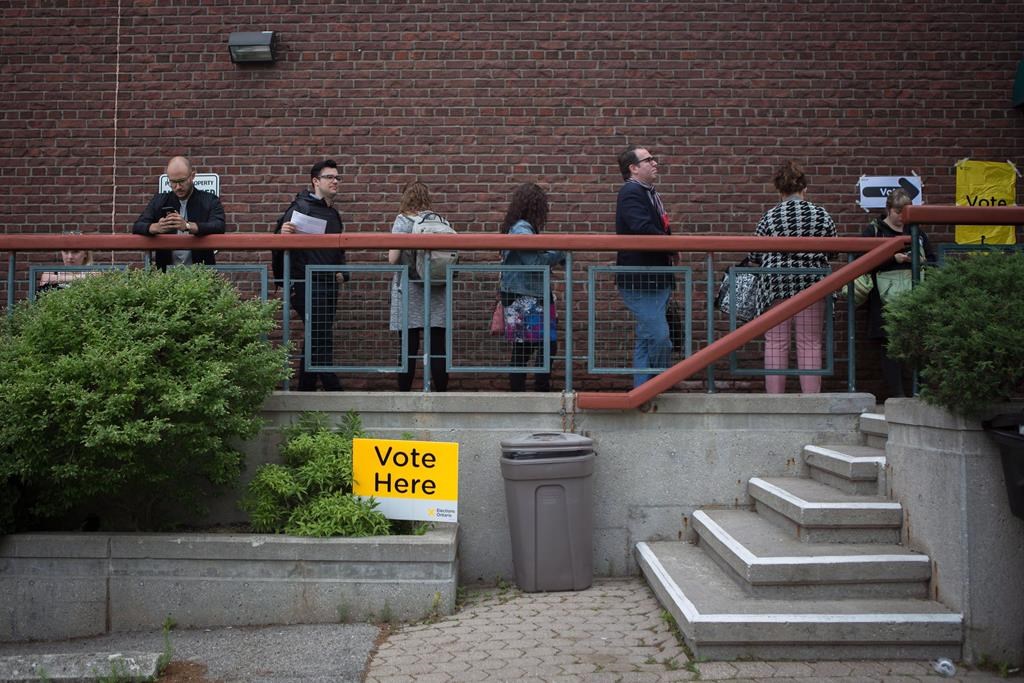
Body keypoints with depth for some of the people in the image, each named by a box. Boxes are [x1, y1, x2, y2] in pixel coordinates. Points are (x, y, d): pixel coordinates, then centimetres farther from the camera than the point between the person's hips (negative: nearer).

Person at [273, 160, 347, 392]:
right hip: (307, 284, -8)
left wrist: (341, 272, 13)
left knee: (315, 340, 11)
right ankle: (333, 388, -8)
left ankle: (306, 389, 18)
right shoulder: (301, 207, -6)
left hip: (328, 285, 9)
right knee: (321, 339, -11)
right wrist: (283, 233, -35)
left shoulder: (333, 214, 20)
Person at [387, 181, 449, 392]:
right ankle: (441, 391, 6)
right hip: (436, 293, 2)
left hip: (409, 291, -2)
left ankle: (404, 393, 7)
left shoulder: (402, 221, -5)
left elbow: (393, 259, -11)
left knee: (409, 348, 2)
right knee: (438, 348, 3)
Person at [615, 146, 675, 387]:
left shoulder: (649, 193, 20)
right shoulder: (631, 192, -11)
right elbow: (643, 229, -26)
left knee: (646, 340, 13)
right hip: (641, 282, -10)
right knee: (660, 339, -12)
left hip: (656, 280, 10)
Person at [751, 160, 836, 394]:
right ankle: (812, 398, 7)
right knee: (810, 342, 7)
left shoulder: (770, 217, -3)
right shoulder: (823, 216, 1)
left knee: (775, 342, 4)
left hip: (776, 283, -1)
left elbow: (754, 255, 1)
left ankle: (774, 397, 5)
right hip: (811, 282, 1)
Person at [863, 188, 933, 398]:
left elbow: (932, 260, 22)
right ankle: (896, 393, -3)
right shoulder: (873, 230, 6)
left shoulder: (916, 232, 19)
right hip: (887, 296, -3)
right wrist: (894, 258, -14)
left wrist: (922, 261, 0)